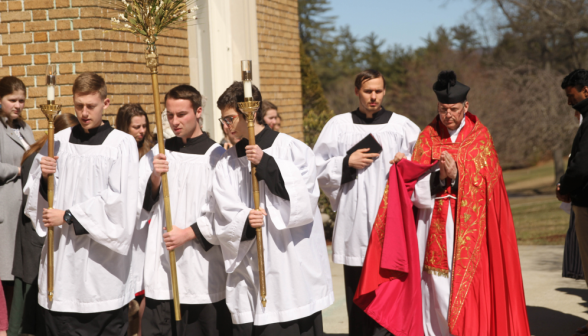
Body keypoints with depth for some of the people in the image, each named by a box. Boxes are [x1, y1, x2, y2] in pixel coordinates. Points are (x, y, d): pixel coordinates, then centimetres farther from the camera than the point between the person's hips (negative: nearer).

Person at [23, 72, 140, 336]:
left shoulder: (122, 144, -3)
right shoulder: (58, 141, 9)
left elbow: (118, 198, -11)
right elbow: (34, 194, 13)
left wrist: (69, 216, -10)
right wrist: (44, 177, -8)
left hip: (101, 258, -3)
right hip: (62, 255, 3)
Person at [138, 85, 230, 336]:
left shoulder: (216, 155, -3)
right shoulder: (158, 153, 9)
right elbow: (142, 204, 6)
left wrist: (189, 233, -11)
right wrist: (155, 177, -10)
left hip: (204, 268, -3)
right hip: (162, 264, 3)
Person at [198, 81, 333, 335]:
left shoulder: (292, 150, 0)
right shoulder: (226, 163, 10)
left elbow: (304, 204, -10)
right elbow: (223, 218, 1)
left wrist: (266, 164, -14)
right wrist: (244, 222, -20)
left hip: (293, 271, -3)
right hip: (248, 275, 3)